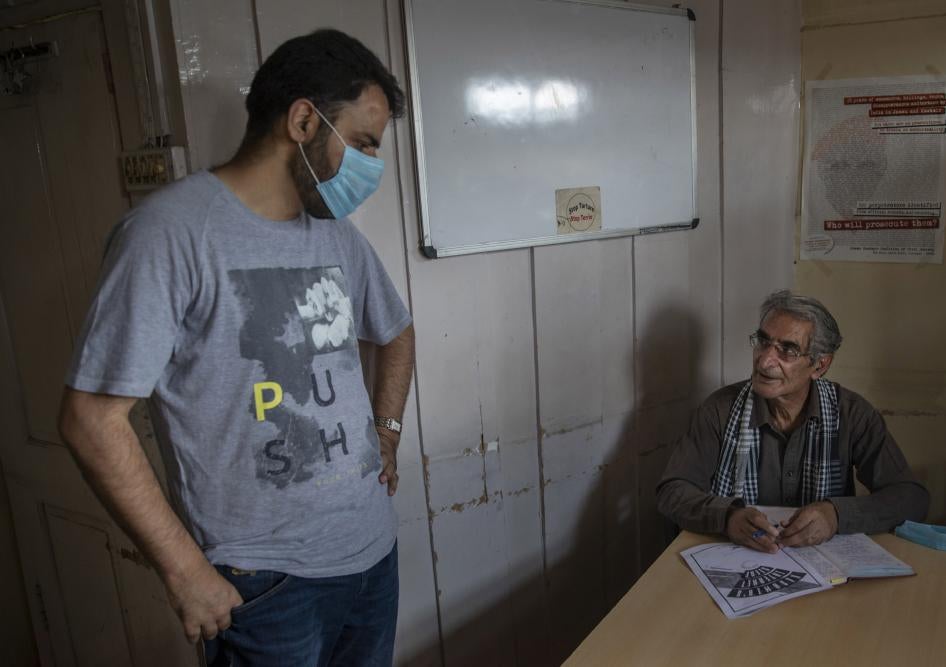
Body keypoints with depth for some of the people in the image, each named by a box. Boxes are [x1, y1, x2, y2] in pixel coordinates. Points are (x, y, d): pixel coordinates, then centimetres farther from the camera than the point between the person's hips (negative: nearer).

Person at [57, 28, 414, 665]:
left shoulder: (338, 234, 6)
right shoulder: (172, 230, -16)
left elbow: (396, 332, 23)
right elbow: (92, 417, -16)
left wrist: (386, 432, 11)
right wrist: (186, 571, -14)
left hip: (373, 549, 7)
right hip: (265, 583, -6)